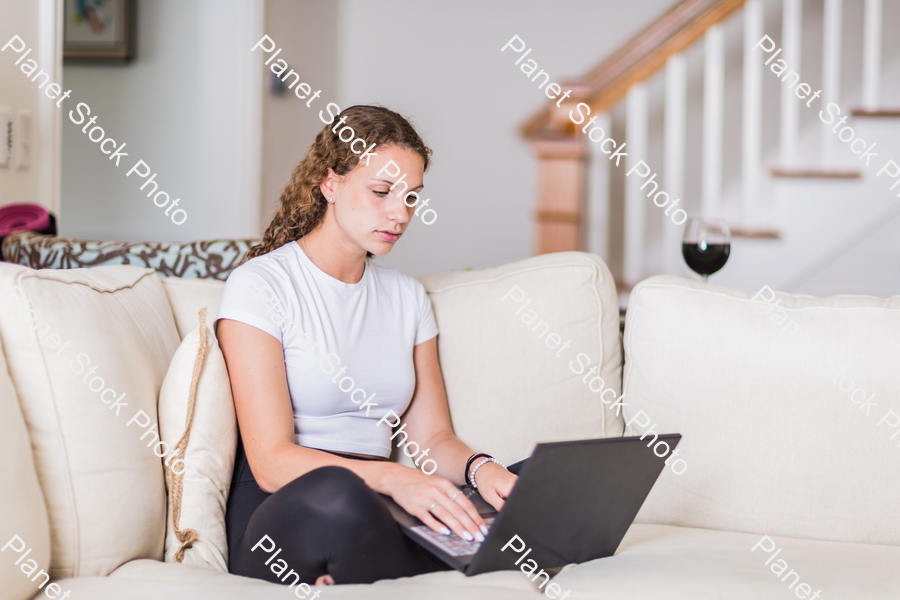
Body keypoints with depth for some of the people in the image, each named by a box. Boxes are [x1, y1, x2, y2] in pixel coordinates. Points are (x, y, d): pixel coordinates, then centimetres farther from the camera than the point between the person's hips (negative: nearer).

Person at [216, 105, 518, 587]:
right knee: (336, 493, -44)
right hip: (281, 518, -5)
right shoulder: (260, 286, -2)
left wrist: (479, 468, -8)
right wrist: (392, 478, -28)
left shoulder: (407, 298, 20)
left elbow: (433, 437, 17)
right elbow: (271, 461, -12)